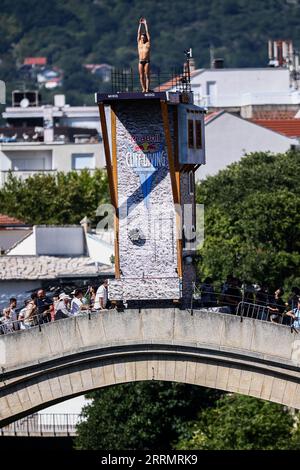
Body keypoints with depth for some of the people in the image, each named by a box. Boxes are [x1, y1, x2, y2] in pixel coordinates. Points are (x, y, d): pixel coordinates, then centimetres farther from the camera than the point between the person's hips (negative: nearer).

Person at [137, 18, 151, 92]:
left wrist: (145, 24, 11)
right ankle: (143, 89, 4)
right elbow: (139, 33, 13)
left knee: (147, 75, -5)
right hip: (140, 61, 3)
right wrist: (140, 24, 13)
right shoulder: (139, 43, 13)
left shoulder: (148, 43, 6)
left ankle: (147, 89, -8)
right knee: (141, 76, 1)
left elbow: (147, 32, 6)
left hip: (147, 61, -3)